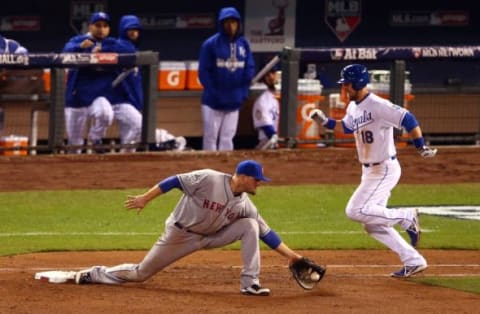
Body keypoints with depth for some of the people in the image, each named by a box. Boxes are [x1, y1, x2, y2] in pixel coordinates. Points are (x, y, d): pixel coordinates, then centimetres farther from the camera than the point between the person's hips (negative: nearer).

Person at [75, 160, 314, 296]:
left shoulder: (245, 205, -9)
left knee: (250, 226, -15)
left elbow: (265, 232, -5)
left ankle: (250, 283, -15)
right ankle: (94, 275, 25)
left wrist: (290, 254, -10)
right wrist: (145, 198, -26)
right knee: (141, 273, 0)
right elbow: (175, 181, -22)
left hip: (211, 237, 4)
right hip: (180, 235, -4)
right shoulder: (209, 179, -25)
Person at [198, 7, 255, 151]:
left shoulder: (243, 44, 5)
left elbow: (250, 69, 9)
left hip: (234, 101, 4)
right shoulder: (210, 44, -8)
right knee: (211, 136, 0)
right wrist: (213, 92, -14)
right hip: (213, 101, -4)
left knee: (227, 137, 7)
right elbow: (204, 71, -8)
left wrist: (243, 91, -1)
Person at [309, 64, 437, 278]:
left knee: (356, 211, -19)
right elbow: (346, 127, 25)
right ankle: (413, 261, 14)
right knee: (373, 225, 9)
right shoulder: (353, 107, 9)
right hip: (369, 171, 10)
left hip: (385, 169, -10)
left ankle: (406, 218, -4)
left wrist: (421, 146, -30)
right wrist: (325, 121, 9)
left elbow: (407, 119, -25)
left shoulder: (377, 105, -20)